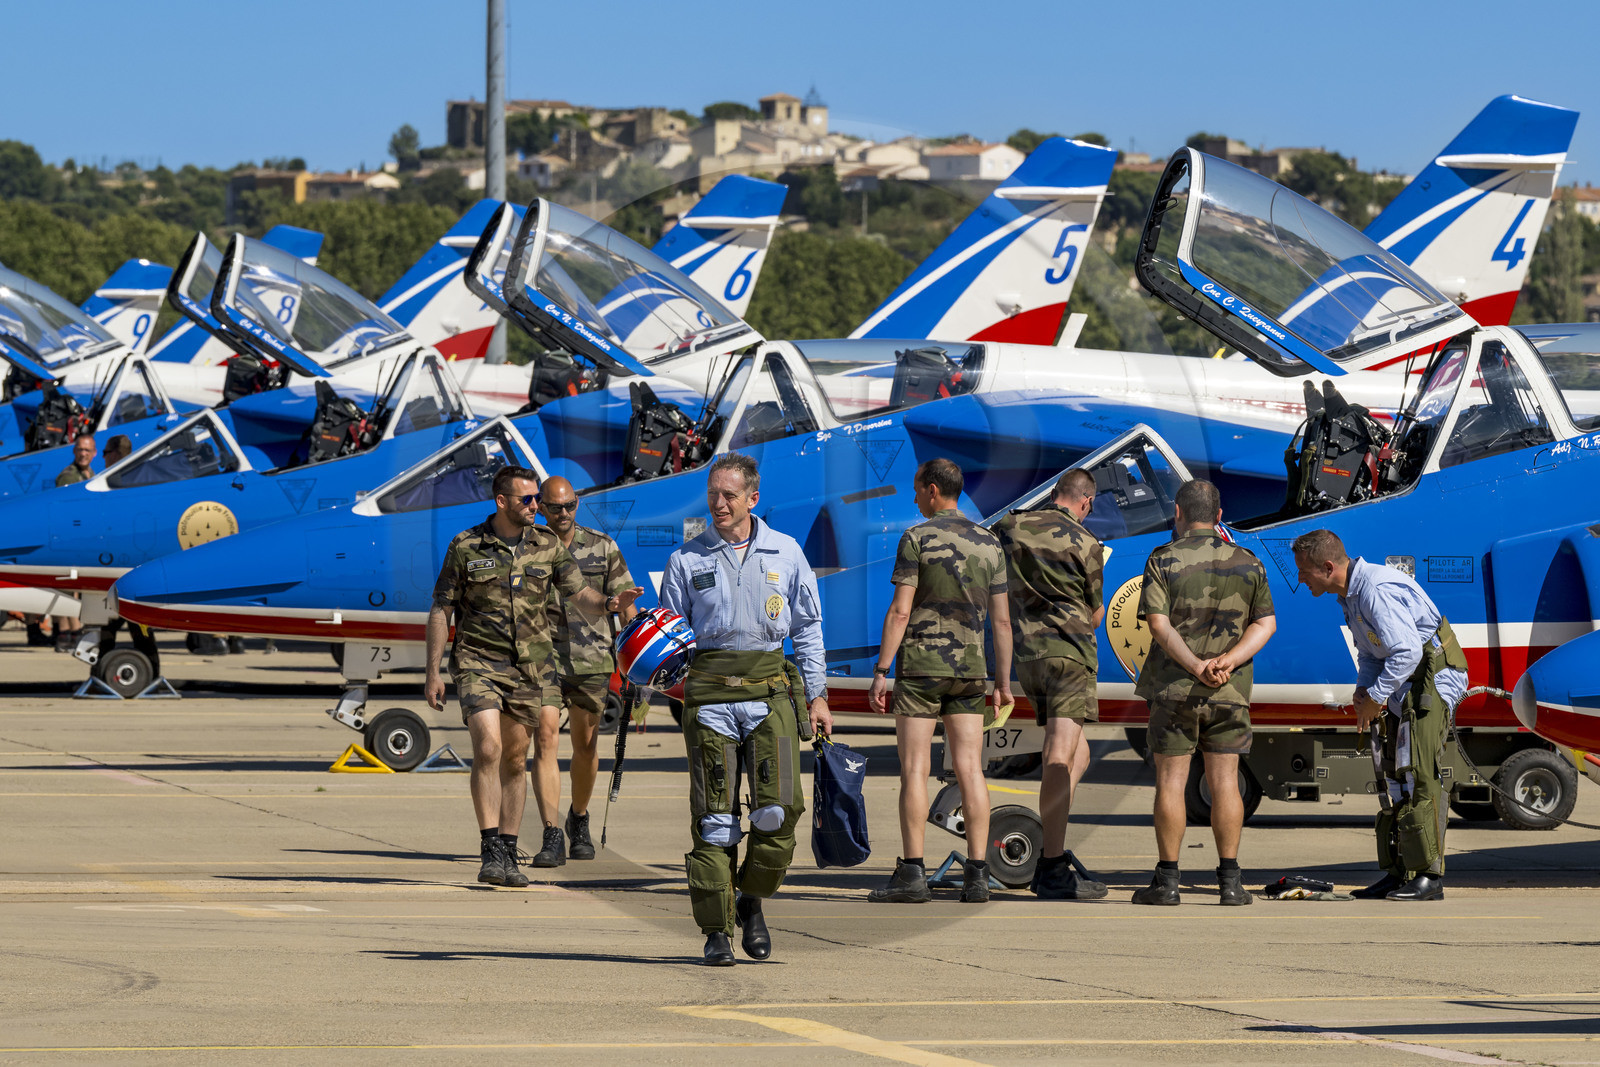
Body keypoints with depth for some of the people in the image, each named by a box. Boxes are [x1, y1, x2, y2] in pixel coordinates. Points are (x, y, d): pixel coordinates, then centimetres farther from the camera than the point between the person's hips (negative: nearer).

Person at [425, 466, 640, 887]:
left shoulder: (547, 546, 5)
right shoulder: (467, 546, -3)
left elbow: (579, 593, 4)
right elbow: (440, 611, 1)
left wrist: (608, 603, -20)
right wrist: (433, 673, -2)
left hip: (530, 666, 3)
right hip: (478, 663, -3)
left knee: (515, 760, 7)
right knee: (488, 749, -19)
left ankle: (508, 853, 15)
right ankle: (491, 852, -16)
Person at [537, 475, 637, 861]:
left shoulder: (602, 548, 5)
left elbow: (625, 603, 8)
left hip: (592, 660, 2)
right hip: (544, 659, -2)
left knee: (586, 746, 8)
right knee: (547, 741, -12)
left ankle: (579, 820, 31)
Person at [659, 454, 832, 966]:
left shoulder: (785, 553, 10)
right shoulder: (687, 560, 8)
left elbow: (808, 629, 14)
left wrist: (817, 696, 10)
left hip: (769, 692, 0)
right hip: (710, 693, 0)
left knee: (778, 808, -12)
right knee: (714, 818, -4)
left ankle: (752, 900, 11)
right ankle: (717, 932, 1)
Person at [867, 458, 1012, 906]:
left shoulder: (917, 538, -7)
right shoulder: (989, 544, 8)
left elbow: (899, 612, -11)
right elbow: (1001, 620, 9)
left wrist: (880, 672, -8)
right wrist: (1003, 682, 14)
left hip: (921, 665, -4)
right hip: (969, 667, 4)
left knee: (914, 768, -2)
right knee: (970, 769, 2)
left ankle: (912, 873, -6)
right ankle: (977, 875, -2)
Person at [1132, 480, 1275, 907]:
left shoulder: (1163, 561, -5)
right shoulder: (1248, 564, 4)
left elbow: (1158, 624, -14)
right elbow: (1266, 623, 0)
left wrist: (1196, 667, -17)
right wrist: (1228, 660, -12)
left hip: (1174, 686, -2)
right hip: (1229, 691, 2)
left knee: (1170, 780, 1)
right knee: (1224, 781, 4)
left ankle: (1167, 880, 1)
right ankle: (1229, 881, 1)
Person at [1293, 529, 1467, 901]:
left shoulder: (1377, 591, -24)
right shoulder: (1350, 593, 9)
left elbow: (1407, 651, -29)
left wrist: (1376, 696, -20)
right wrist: (1362, 691, 4)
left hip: (1434, 677, -11)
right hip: (1404, 683, 11)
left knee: (1418, 774, -14)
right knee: (1391, 773, 9)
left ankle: (1428, 875, -13)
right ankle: (1398, 874, 13)